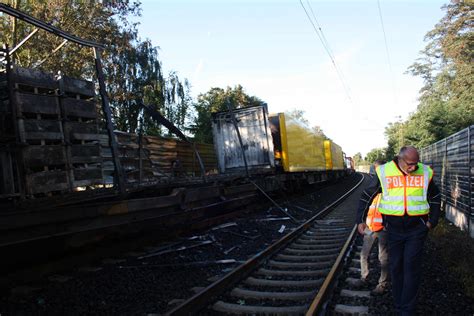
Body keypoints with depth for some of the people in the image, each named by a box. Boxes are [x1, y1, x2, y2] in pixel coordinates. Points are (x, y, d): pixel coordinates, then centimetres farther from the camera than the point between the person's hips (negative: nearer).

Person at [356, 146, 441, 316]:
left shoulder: (425, 172, -3)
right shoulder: (384, 172, -6)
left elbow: (435, 197, 13)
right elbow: (367, 195, 3)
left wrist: (433, 220, 5)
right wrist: (360, 220, 0)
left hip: (417, 228, 0)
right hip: (393, 229, 1)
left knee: (412, 267, -2)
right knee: (396, 267, 9)